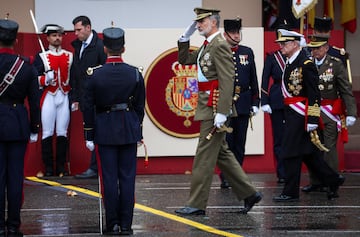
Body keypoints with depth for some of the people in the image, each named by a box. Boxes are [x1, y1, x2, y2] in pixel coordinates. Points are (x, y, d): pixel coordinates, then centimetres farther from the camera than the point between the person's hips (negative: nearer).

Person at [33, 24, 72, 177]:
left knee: (62, 133, 3)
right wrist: (46, 78, -19)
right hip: (49, 97, -2)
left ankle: (61, 167, 9)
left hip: (64, 97, 2)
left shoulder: (70, 56, 11)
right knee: (47, 133, -2)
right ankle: (48, 168, 3)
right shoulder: (41, 57, 3)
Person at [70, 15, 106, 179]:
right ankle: (101, 167, 13)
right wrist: (75, 98, 14)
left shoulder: (100, 46, -11)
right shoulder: (77, 46, 13)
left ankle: (94, 168, -3)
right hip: (84, 98, 8)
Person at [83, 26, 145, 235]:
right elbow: (140, 106, 3)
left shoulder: (96, 75, -7)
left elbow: (89, 107, -3)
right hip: (129, 131, 1)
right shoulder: (135, 74, -4)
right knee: (127, 177, 4)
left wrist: (89, 136, 5)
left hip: (105, 131, -1)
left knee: (110, 178, 3)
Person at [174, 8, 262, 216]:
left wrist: (221, 113, -25)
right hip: (206, 105, 10)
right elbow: (184, 60, 25)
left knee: (205, 155, -6)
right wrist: (186, 37, 10)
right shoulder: (207, 46, 16)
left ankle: (197, 204, -1)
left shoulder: (220, 45, -14)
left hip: (215, 106, -10)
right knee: (221, 153, 14)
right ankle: (249, 193, 19)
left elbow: (227, 81, -21)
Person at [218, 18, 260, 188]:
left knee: (240, 143, 6)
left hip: (243, 104, 4)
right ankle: (225, 178, 4)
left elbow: (253, 80, 12)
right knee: (226, 142, -3)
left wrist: (255, 103, 9)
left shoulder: (247, 52, 11)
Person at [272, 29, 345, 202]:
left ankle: (290, 192, 3)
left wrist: (312, 120, -20)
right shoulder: (290, 62, 13)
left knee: (291, 152, -5)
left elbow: (314, 95, -17)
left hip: (299, 115, -9)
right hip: (291, 114, 9)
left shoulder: (306, 64, -15)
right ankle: (333, 180, 22)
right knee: (307, 152, 13)